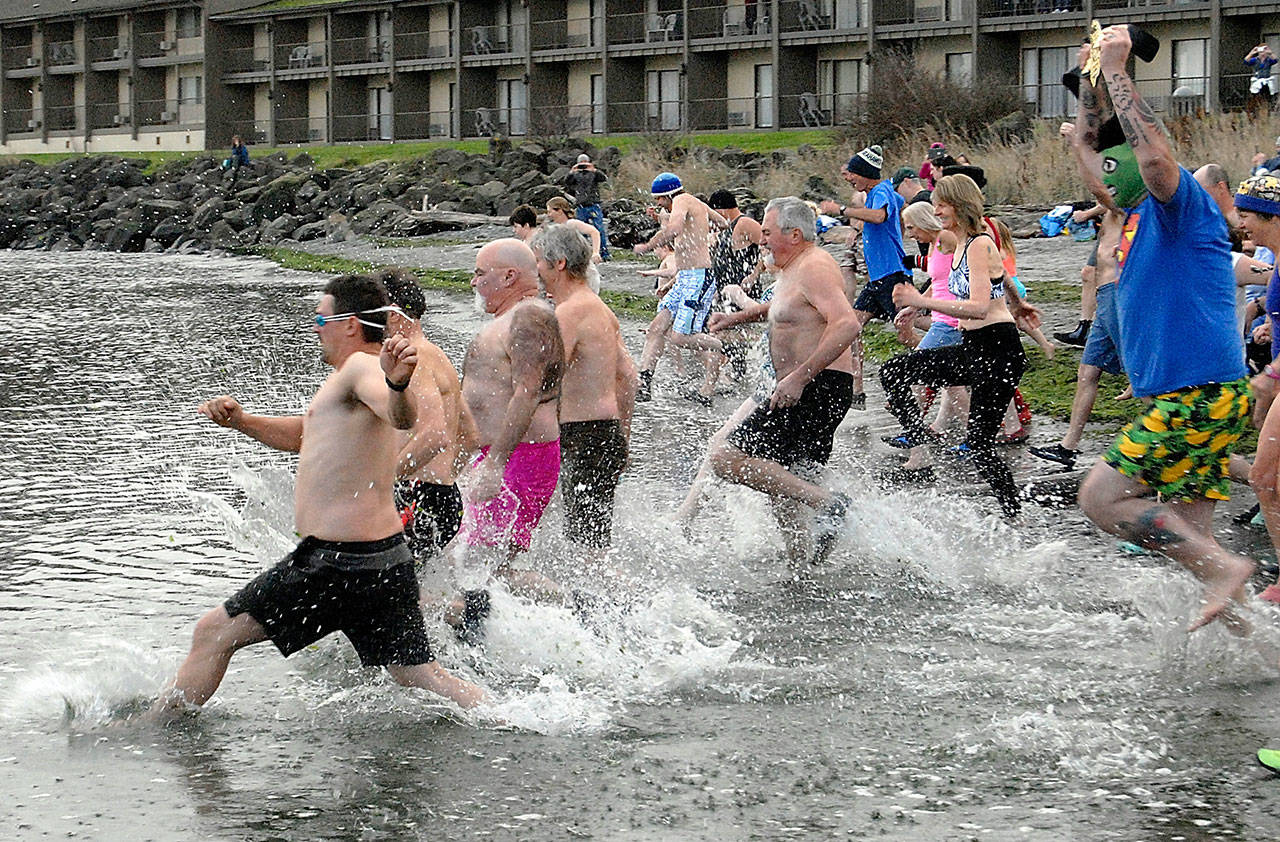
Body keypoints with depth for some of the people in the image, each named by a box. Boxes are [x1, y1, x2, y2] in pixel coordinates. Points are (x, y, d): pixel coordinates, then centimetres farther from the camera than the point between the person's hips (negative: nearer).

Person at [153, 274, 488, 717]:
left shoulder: (362, 366, -12)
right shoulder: (349, 380, 21)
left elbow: (402, 417, -34)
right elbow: (304, 435, 34)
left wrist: (397, 385, -57)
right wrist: (242, 422, 18)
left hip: (336, 560, -10)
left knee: (213, 634, 2)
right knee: (423, 675, 9)